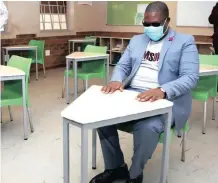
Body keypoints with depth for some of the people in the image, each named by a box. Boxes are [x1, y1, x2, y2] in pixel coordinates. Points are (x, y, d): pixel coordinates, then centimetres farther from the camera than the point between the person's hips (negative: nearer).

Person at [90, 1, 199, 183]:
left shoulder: (185, 42, -1)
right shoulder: (136, 40, 18)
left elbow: (191, 77, -12)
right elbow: (122, 65, 15)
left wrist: (162, 91, -31)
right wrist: (116, 80, -11)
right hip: (131, 95, 6)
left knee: (147, 127, -35)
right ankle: (115, 167, 1)